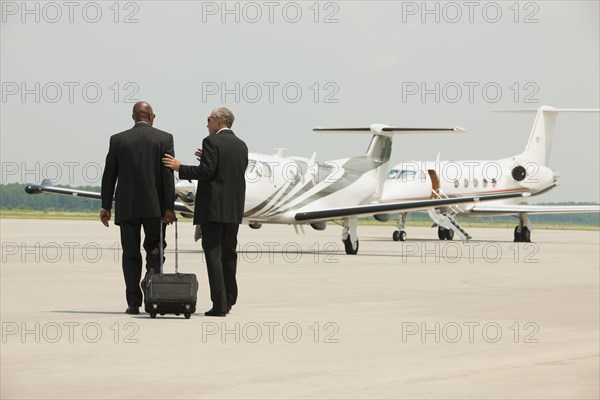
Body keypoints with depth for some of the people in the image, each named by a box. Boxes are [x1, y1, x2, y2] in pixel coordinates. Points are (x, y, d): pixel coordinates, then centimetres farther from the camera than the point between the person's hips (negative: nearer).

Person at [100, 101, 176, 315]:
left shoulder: (117, 140, 3)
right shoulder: (164, 138, -1)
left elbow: (109, 175, 4)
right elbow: (168, 175, -7)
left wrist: (106, 206, 10)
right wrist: (169, 207, -7)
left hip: (127, 207, 1)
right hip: (154, 207, -1)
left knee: (131, 254, 6)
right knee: (154, 251, 12)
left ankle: (134, 303, 1)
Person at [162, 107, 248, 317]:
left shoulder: (212, 142, -9)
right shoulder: (241, 145, 14)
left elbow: (206, 172, -16)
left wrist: (180, 168, -6)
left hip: (213, 208, -7)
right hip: (234, 209, 7)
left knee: (213, 254, -6)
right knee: (229, 254, 15)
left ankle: (219, 304, -12)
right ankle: (229, 300, 18)